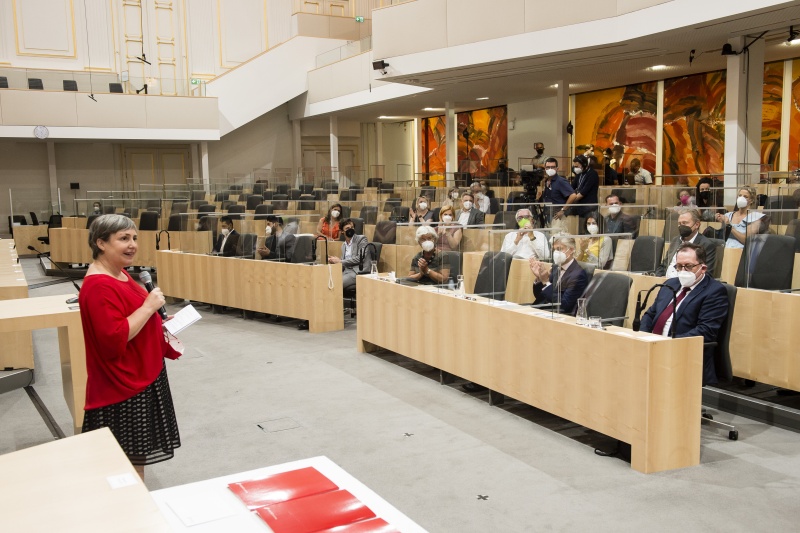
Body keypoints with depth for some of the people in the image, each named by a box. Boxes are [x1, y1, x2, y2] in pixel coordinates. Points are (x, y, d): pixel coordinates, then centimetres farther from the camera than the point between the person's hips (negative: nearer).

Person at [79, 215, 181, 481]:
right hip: (123, 387, -10)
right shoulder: (99, 286, -24)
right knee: (130, 462, 3)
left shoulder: (120, 274, 8)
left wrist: (158, 318, 9)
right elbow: (114, 338, -30)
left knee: (138, 456, 21)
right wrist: (148, 306, -25)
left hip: (142, 378, 10)